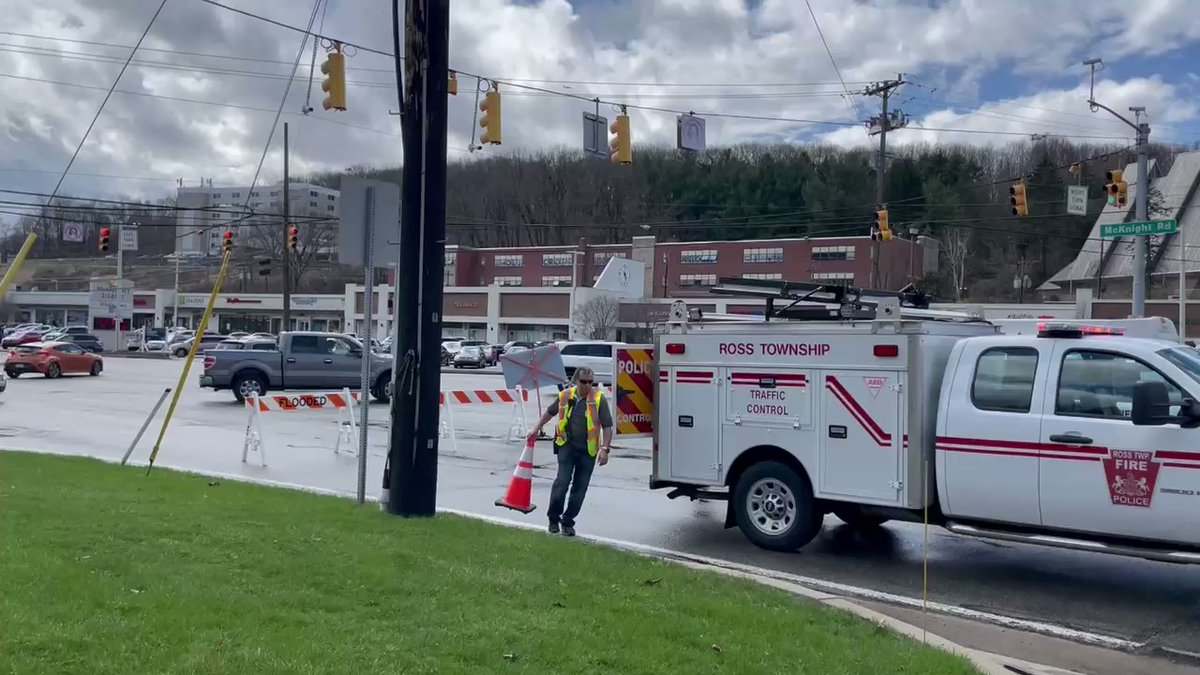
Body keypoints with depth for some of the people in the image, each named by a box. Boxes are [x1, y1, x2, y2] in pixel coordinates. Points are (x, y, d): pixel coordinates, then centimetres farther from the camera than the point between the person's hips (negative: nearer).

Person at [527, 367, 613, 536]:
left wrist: (605, 449, -15)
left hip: (588, 450, 0)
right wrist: (537, 429, 22)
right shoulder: (565, 396, 1)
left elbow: (607, 426, -7)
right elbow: (550, 412, 20)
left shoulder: (599, 399, -7)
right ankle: (553, 518, 6)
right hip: (567, 446, 0)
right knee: (562, 481, -11)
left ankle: (568, 522, 19)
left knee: (580, 488, 5)